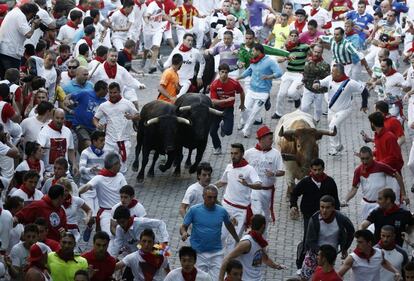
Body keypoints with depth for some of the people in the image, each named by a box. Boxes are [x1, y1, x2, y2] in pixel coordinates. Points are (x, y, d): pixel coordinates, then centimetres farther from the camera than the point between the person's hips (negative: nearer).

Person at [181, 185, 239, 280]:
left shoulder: (222, 211, 0)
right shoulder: (194, 210, -6)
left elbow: (229, 225, 18)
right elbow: (183, 227, 0)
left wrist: (238, 241, 28)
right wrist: (184, 233, -23)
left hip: (216, 253, 1)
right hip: (198, 253, -1)